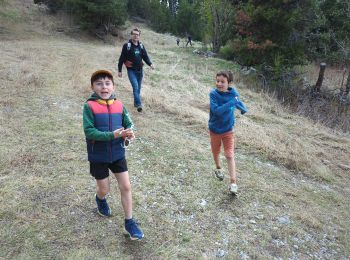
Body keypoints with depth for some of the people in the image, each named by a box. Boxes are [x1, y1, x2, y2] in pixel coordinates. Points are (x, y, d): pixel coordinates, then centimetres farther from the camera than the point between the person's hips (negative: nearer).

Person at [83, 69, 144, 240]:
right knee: (104, 190, 14)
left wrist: (129, 133, -20)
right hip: (98, 157, -2)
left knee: (126, 187, 4)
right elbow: (89, 131, -21)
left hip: (117, 154, 3)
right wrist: (112, 135, -30)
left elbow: (129, 124, 3)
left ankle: (129, 222, 20)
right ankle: (100, 200, 52)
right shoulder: (90, 106, -15)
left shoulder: (119, 105, -4)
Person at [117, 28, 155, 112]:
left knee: (138, 88, 12)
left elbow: (145, 56, 8)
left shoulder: (141, 46, 6)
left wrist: (150, 64, -11)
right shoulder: (127, 45, -7)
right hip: (131, 70, -5)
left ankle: (136, 102, 27)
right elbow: (122, 58, -5)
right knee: (135, 87, -16)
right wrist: (119, 70, -4)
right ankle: (138, 104, -15)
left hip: (140, 70, 5)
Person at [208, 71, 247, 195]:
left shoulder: (233, 93, -10)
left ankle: (233, 182, -2)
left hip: (228, 130, 1)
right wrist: (231, 102, -35)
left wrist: (243, 108, -8)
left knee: (230, 155, -6)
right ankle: (218, 168, 49)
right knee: (216, 152, 20)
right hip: (214, 129, 0)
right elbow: (216, 110, -32)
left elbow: (238, 101, 13)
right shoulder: (213, 93, -20)